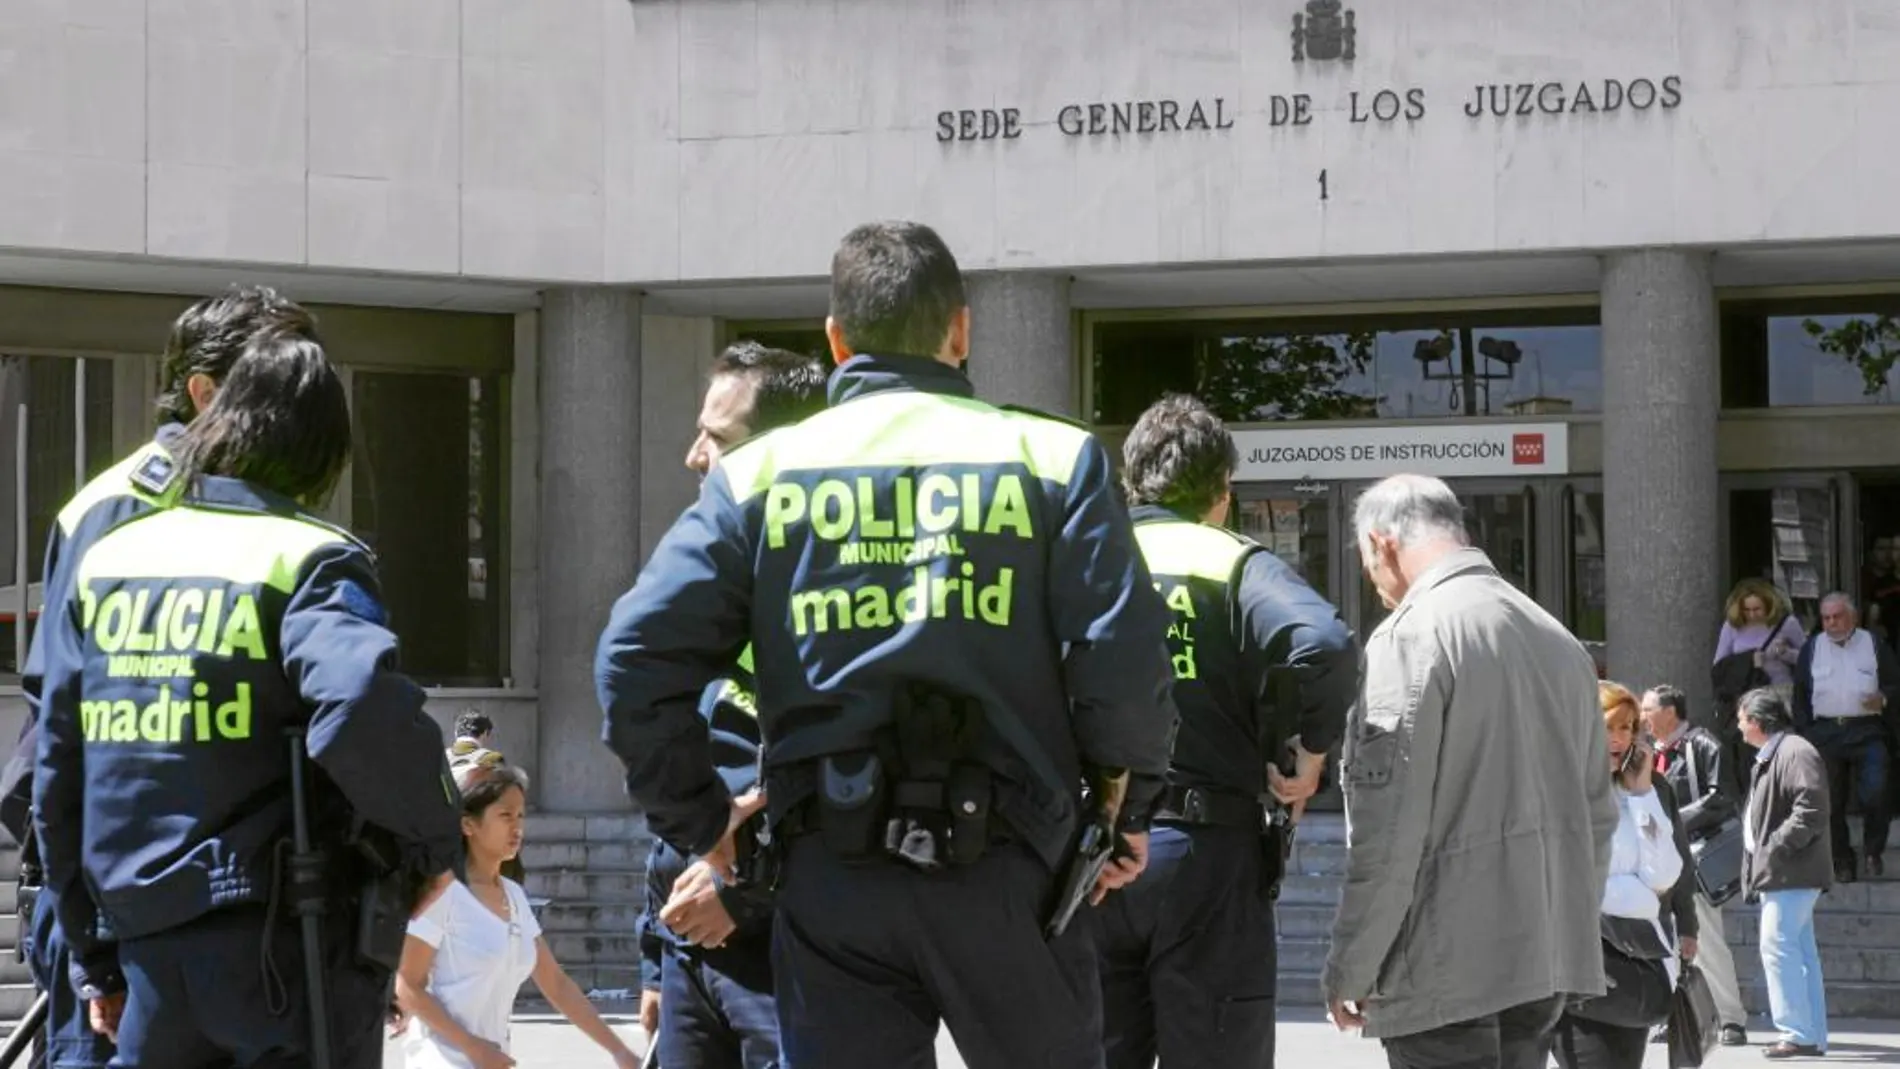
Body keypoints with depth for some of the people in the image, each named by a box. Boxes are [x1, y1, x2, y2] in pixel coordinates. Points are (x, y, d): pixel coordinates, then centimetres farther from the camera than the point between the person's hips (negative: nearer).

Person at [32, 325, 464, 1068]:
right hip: (291, 951, -5)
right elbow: (364, 710, -28)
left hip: (153, 951, 5)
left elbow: (58, 775, 13)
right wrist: (435, 840, -11)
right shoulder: (308, 560, -7)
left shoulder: (105, 561, 11)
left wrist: (96, 962, 21)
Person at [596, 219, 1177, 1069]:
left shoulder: (759, 472, 7)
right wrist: (1124, 813, 8)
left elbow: (636, 659, -2)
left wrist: (699, 823, 10)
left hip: (829, 873, 1)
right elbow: (1124, 661, -7)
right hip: (1004, 868, -1)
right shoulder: (1053, 459, 2)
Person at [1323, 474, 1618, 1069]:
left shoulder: (1411, 636, -10)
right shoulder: (1559, 641, 15)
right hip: (1548, 957, 8)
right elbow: (1596, 813, 17)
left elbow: (1388, 828, -15)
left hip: (1447, 971, -8)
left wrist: (1348, 969, -8)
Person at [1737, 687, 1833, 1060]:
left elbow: (1811, 811, -23)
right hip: (1778, 874, 11)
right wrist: (1755, 866, 16)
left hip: (1791, 874, -11)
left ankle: (1798, 1034, -13)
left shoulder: (1797, 753, -14)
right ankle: (1813, 1035, 15)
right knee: (1800, 951, 11)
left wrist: (1775, 848, -21)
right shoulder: (1769, 758, 18)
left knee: (1778, 946, -13)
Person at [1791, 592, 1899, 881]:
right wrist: (1803, 735, 2)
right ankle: (1843, 864, 12)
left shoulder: (1874, 646, 6)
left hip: (1867, 732, -2)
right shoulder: (1811, 649, 10)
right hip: (1825, 735, 2)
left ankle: (1873, 852, 6)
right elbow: (1800, 696, 10)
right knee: (1831, 802, 3)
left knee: (1874, 795, -15)